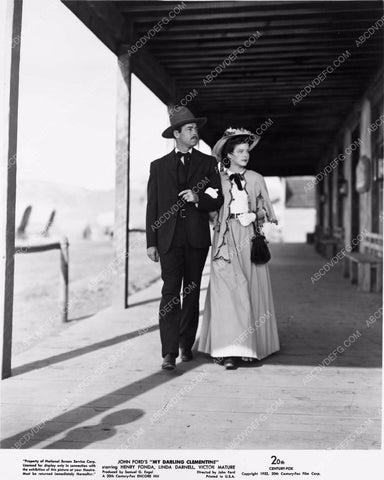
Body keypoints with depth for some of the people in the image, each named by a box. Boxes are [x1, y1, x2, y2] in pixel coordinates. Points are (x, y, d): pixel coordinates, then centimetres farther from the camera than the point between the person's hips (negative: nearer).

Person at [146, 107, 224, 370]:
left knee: (192, 292, 8)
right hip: (169, 237, -1)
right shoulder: (159, 166, 10)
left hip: (197, 237, 1)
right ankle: (169, 352, -9)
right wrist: (151, 242, 3)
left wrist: (198, 198, -15)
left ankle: (186, 345, 20)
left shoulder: (208, 163, 10)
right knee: (170, 292, -8)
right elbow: (152, 206, 8)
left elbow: (218, 200, 6)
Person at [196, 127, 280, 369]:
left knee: (251, 290, 3)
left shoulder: (256, 179, 11)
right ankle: (229, 349, -11)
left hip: (250, 239, 2)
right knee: (227, 289, -11)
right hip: (226, 239, -2)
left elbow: (265, 209, 13)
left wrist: (254, 215, -5)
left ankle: (252, 344, 17)